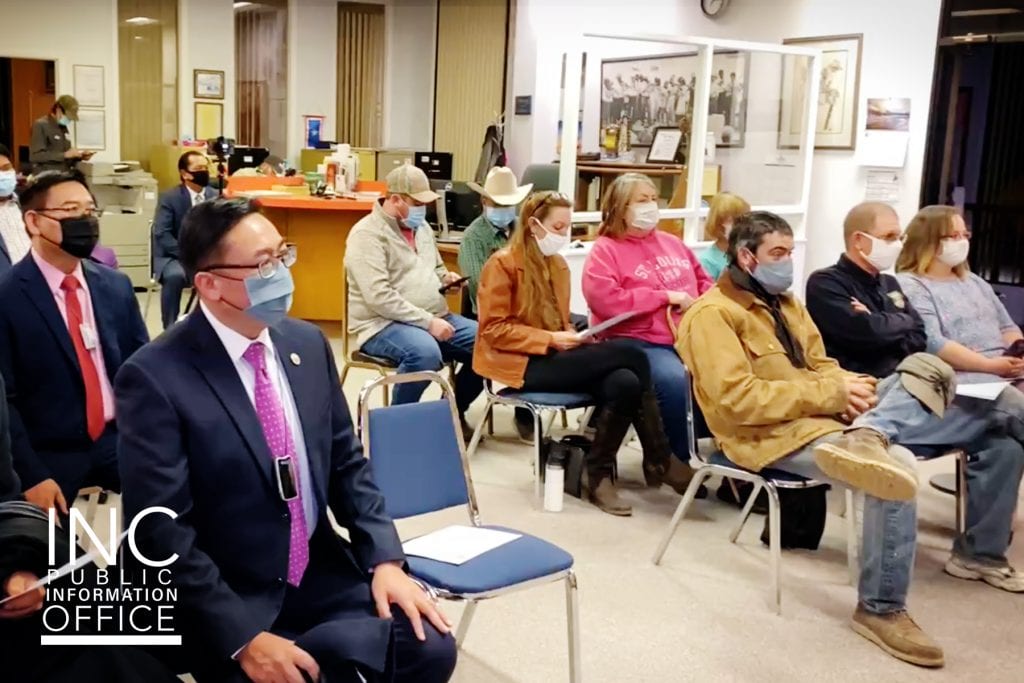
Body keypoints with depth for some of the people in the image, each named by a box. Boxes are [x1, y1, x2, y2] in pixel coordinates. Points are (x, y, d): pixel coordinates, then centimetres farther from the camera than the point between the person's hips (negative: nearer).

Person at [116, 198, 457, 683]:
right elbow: (162, 533, -18)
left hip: (323, 577, 5)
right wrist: (244, 637, -22)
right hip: (227, 603, -5)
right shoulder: (154, 377, -16)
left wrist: (384, 558, -5)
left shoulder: (308, 343, 2)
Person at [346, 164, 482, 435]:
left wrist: (446, 278, 4)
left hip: (435, 318, 8)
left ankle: (452, 411, 11)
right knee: (425, 352, -39)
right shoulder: (367, 235, -13)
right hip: (383, 324, -8)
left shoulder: (421, 227, 14)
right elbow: (379, 298, -22)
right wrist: (427, 322, -24)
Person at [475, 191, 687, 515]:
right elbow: (494, 330, -12)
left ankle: (599, 474, -15)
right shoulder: (503, 264, -7)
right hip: (522, 363, -7)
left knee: (624, 383, -26)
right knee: (628, 353, -23)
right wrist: (550, 339, -19)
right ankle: (658, 460, -14)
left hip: (553, 357, 7)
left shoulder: (558, 264, 16)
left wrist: (573, 336, 0)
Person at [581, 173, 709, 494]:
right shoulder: (605, 250, 2)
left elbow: (705, 283, 29)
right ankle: (674, 459, -11)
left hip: (687, 337, 6)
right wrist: (666, 296, -11)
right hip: (636, 342, -6)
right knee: (674, 380, -35)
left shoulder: (672, 242, 22)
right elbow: (605, 300, -14)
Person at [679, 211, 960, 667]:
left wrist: (850, 388, -7)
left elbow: (819, 365, 19)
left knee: (927, 367, -6)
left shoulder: (785, 302, 20)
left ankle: (863, 437, -35)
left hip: (822, 415, 9)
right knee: (894, 479, -28)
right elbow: (737, 399, -20)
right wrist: (832, 394, -19)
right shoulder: (712, 314, -9)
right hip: (773, 434, -9)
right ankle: (881, 609, -12)